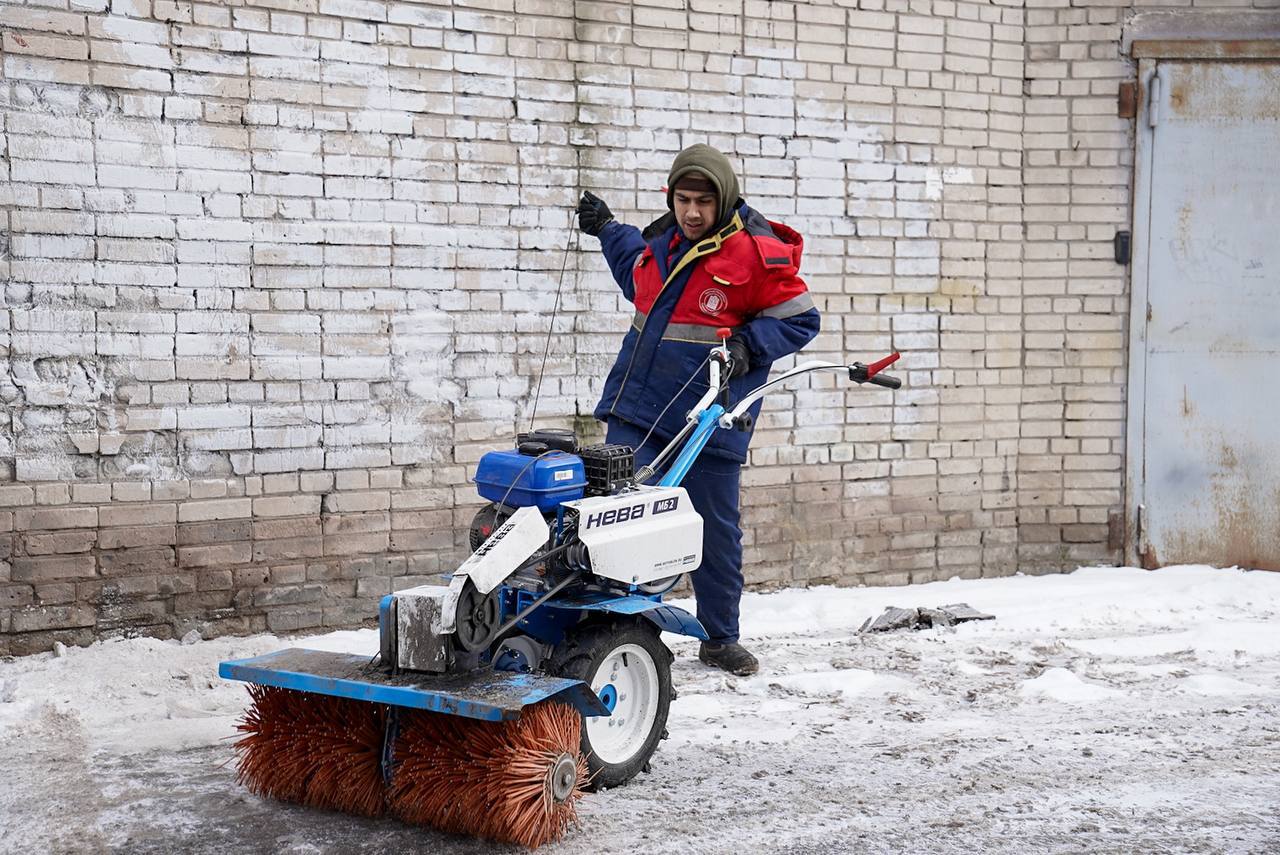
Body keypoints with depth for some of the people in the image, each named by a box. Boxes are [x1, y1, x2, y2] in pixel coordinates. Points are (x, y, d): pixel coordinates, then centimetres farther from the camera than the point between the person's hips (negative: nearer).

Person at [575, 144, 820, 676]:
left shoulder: (757, 252, -10)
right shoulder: (664, 238, 9)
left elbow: (799, 319, -4)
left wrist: (747, 345, -17)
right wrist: (607, 230, 30)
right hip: (638, 401, 5)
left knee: (716, 531, 7)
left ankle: (721, 639, 23)